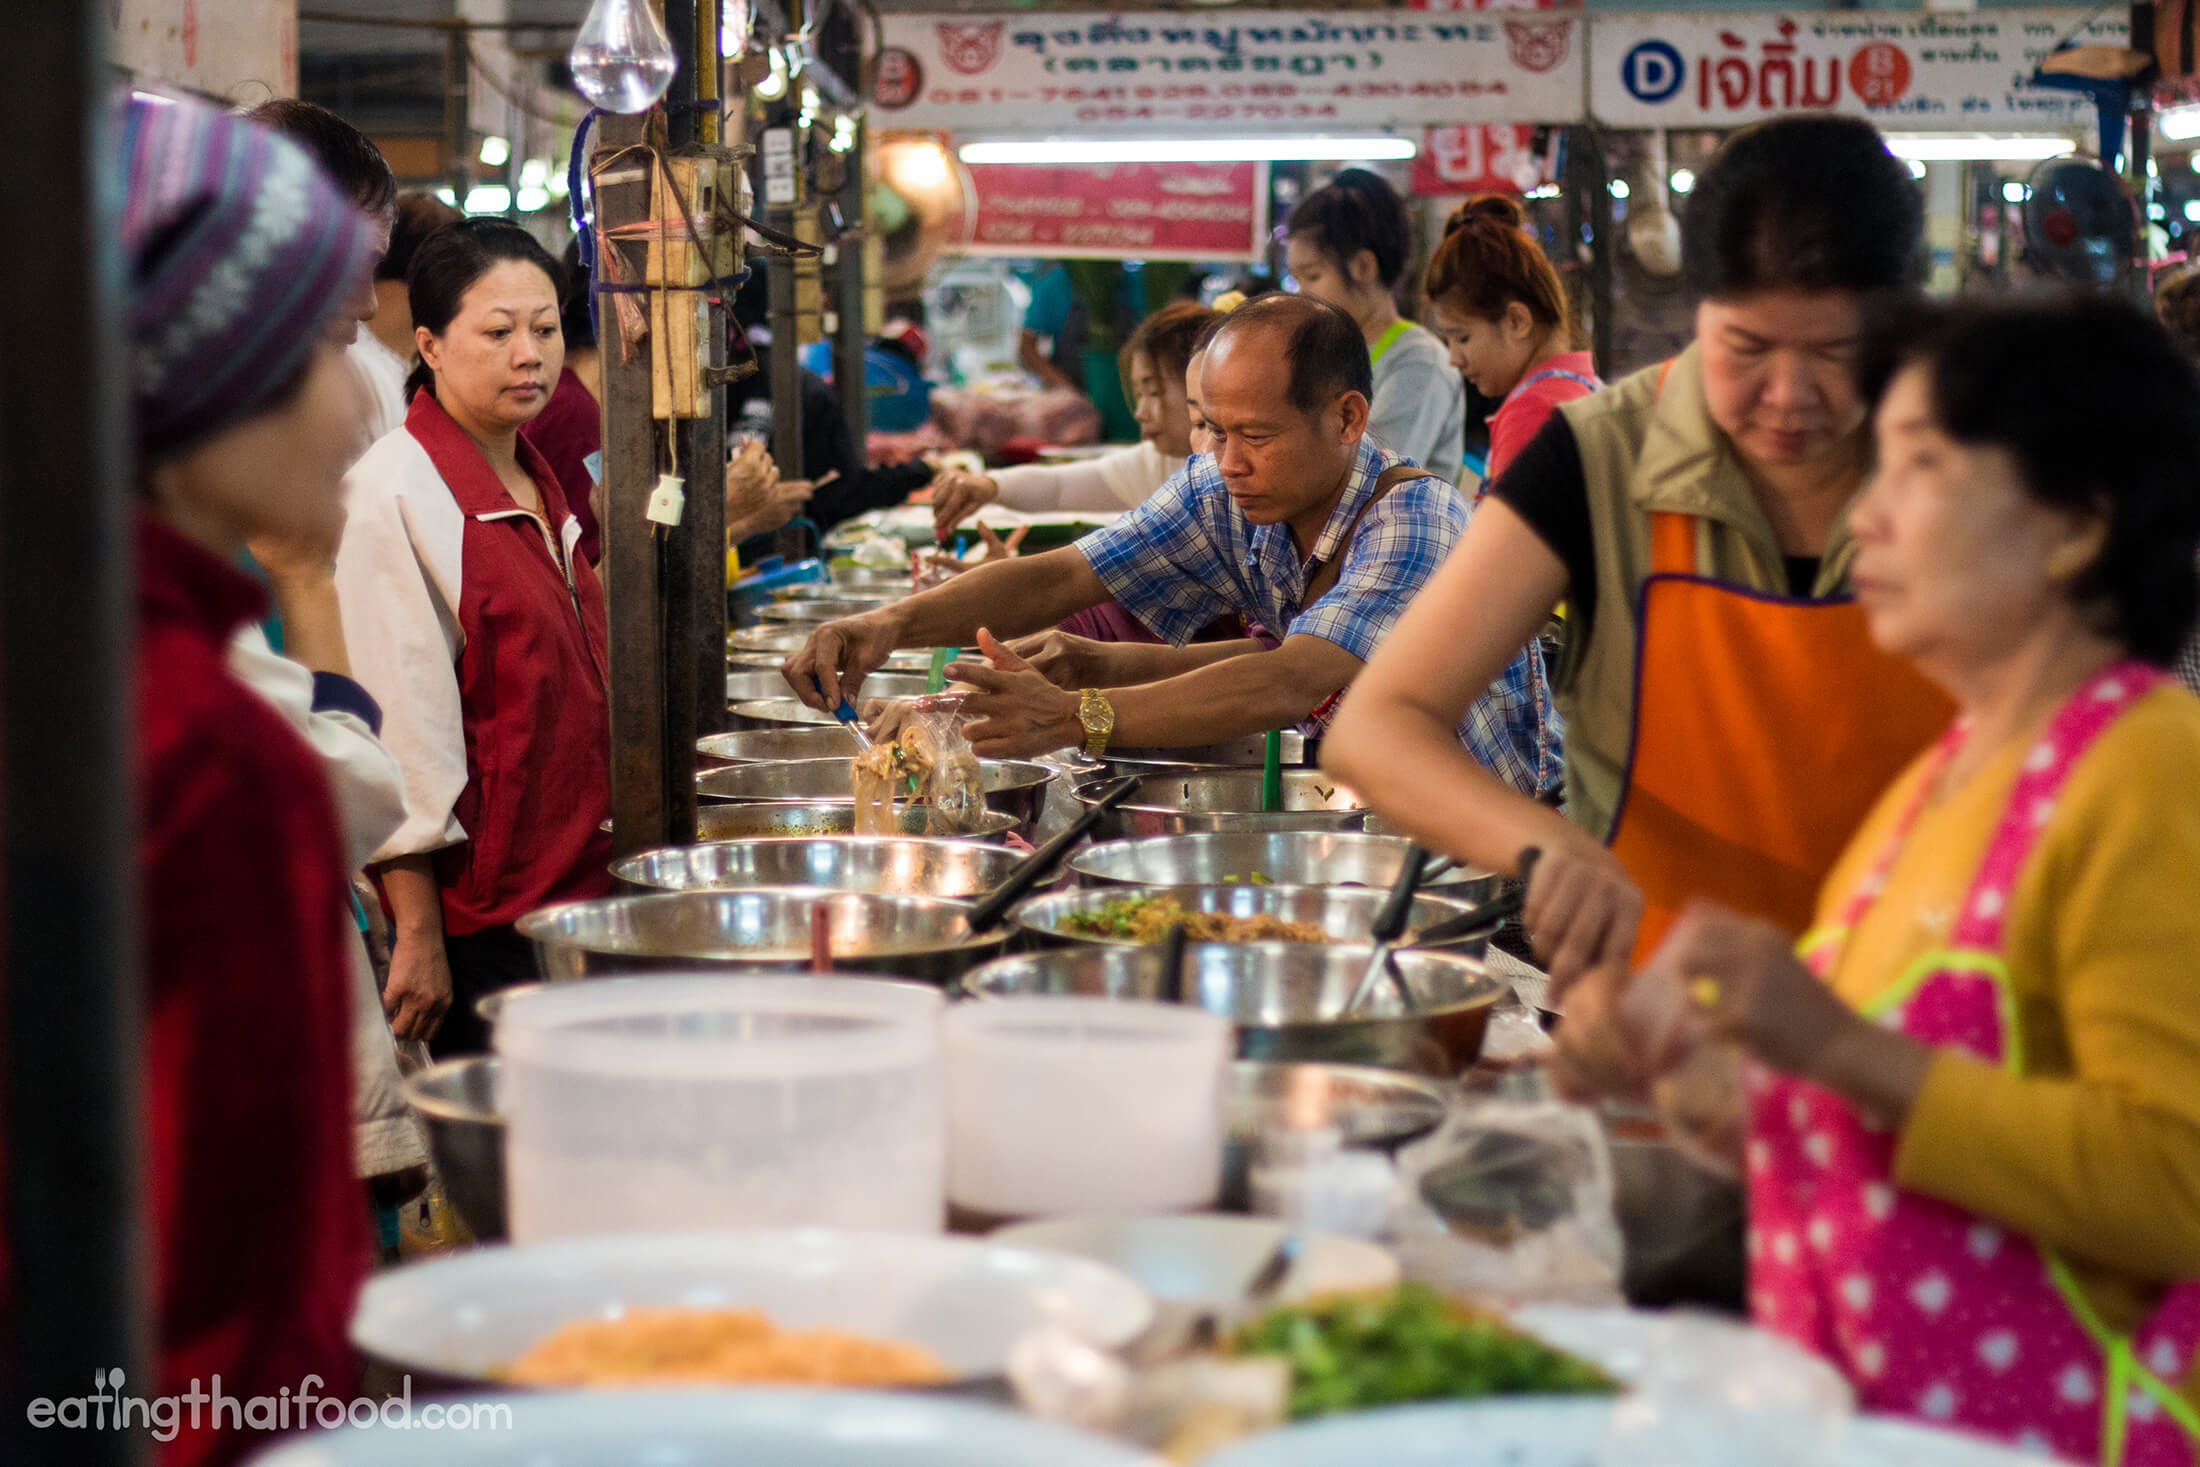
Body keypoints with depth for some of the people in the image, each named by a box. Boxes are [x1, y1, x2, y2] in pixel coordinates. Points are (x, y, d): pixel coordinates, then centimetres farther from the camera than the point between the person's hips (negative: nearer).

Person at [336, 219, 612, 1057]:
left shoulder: (538, 485, 13)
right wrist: (417, 936, -19)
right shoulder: (393, 495, -14)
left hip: (573, 885, 8)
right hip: (478, 915, -8)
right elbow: (398, 729, -18)